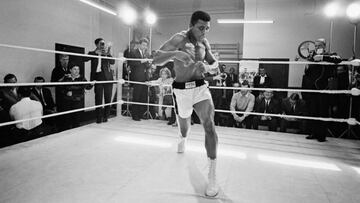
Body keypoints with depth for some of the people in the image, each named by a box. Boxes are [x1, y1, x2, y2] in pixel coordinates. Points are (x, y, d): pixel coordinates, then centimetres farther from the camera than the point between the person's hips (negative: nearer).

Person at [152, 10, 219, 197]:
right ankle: (183, 139, 59)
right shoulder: (179, 39, -12)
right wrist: (175, 54, -38)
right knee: (184, 124, 18)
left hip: (200, 87, 3)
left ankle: (212, 175, -7)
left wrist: (207, 66, -14)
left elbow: (215, 63, 11)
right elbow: (156, 60, -18)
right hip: (182, 90, -3)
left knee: (209, 126, -15)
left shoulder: (204, 42, 5)